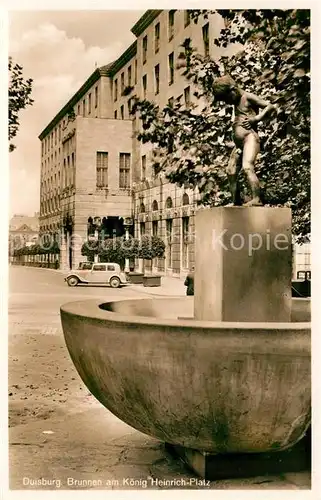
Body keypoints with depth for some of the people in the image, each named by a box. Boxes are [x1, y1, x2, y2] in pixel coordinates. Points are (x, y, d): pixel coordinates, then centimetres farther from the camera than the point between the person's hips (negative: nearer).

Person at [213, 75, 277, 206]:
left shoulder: (248, 97, -2)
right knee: (231, 172, 7)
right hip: (239, 143, 10)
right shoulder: (237, 102, 23)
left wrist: (256, 118, -16)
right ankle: (236, 203, 12)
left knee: (247, 167, -27)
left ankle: (256, 199, -35)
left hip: (250, 138, -10)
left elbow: (271, 106, -8)